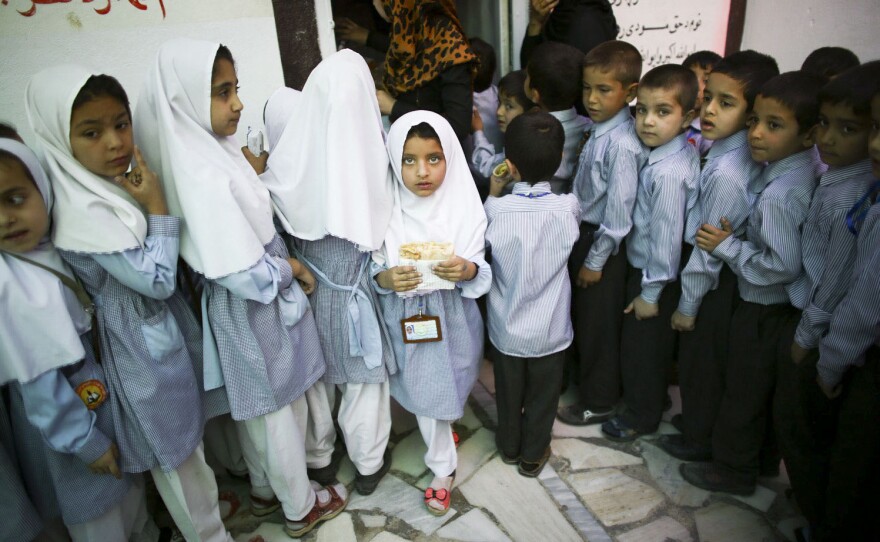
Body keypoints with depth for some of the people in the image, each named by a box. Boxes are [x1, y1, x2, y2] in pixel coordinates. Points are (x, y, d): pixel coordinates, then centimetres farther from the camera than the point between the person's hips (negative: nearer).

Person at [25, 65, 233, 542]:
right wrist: (157, 208, -20)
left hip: (171, 324, 8)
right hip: (142, 342, -8)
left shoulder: (120, 180, 0)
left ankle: (208, 498, 50)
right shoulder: (82, 212, -27)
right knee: (175, 453, 12)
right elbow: (157, 280, -23)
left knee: (189, 431, 27)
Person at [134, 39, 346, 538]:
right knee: (280, 411, 13)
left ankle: (265, 490, 48)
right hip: (252, 312, -8)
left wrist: (286, 263, 0)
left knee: (263, 408, 25)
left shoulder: (215, 151, 0)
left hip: (264, 298, 8)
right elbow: (245, 275, -29)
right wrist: (293, 270, -12)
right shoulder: (202, 178, -28)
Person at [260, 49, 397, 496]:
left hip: (309, 278, 2)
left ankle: (318, 457, 40)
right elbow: (384, 222, -12)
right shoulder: (370, 150, -21)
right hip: (357, 281, -2)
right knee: (364, 372, 17)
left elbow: (278, 211, -9)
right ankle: (368, 463, 33)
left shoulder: (295, 150, -18)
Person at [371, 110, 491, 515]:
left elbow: (481, 276, -9)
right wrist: (386, 278, -27)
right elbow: (372, 269, -5)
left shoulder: (465, 208, -13)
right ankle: (443, 468, 39)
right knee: (423, 392, 12)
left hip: (451, 320, 0)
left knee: (441, 390, 17)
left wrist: (468, 270, -31)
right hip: (406, 322, 0)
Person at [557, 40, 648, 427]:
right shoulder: (598, 128, 2)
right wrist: (582, 249, 12)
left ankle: (598, 402, 29)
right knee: (582, 315, 23)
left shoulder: (621, 145, -24)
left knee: (598, 324, 8)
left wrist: (596, 260, -16)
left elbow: (618, 210, -22)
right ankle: (585, 378, 46)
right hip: (584, 231, 9)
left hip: (604, 242, -8)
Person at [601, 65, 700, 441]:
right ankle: (653, 398, 45)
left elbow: (667, 235, -24)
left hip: (653, 274, -8)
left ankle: (641, 416, 31)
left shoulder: (667, 172, -28)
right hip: (644, 265, 8)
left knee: (640, 345, 10)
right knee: (654, 344, 24)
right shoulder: (686, 150, 0)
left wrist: (651, 292, -16)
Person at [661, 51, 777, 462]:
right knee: (712, 359, 24)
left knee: (699, 358, 11)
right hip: (728, 273, 8)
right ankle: (701, 418, 44)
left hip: (716, 283, -8)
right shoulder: (747, 153, -3)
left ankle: (699, 438, 32)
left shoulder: (724, 173, -28)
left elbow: (709, 249, -22)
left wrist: (687, 305, -13)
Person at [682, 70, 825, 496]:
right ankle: (763, 458, 44)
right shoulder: (812, 166, -3)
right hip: (783, 307, 9)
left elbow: (785, 265, -29)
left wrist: (727, 246, -20)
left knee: (743, 391, 11)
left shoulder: (777, 193, -30)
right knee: (766, 389, 25)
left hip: (762, 311, -9)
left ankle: (733, 468, 30)